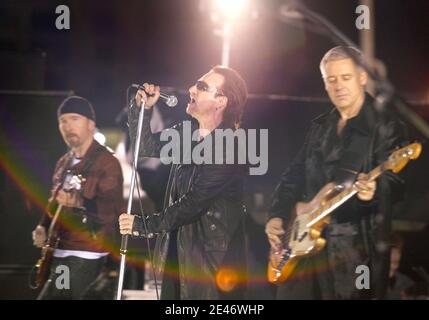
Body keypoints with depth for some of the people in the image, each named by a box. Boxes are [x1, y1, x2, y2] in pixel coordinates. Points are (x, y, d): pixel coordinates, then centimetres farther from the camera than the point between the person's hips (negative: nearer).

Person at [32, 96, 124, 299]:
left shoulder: (106, 162, -11)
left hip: (86, 256, -9)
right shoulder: (63, 163, 15)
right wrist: (43, 227, 8)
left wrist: (79, 203, -36)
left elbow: (112, 211, -20)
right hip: (60, 253, 9)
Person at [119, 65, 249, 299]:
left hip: (213, 260, -7)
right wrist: (142, 109, 1)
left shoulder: (229, 148, -18)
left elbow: (194, 202, -21)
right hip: (177, 251, 7)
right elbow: (147, 149, 18)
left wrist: (144, 225, -16)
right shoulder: (187, 132, 6)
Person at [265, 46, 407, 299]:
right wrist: (277, 215, 6)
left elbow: (394, 182, -17)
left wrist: (374, 190, -38)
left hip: (357, 248, -6)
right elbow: (293, 177, 20)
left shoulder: (387, 128, -4)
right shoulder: (319, 127, 16)